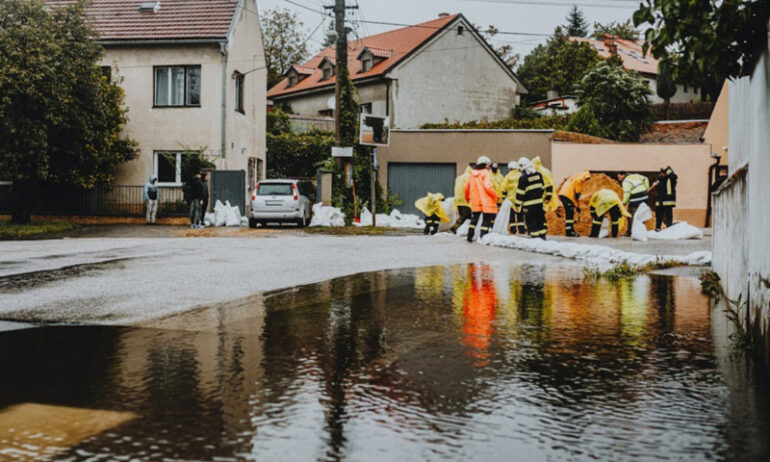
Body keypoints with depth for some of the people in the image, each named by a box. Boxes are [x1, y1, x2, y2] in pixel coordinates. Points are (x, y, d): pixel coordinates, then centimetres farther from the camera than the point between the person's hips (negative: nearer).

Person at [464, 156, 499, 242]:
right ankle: (483, 237, -7)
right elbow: (488, 186, -21)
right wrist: (496, 195, -10)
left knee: (474, 219, 18)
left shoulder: (472, 174, 8)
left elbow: (467, 187, 14)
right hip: (486, 202, -6)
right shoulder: (485, 173, -11)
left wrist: (467, 197, 30)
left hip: (475, 202, 6)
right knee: (486, 220, 0)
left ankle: (470, 237, 19)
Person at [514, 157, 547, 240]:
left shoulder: (523, 178, -14)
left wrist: (517, 204, -2)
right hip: (539, 202, 6)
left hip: (529, 205, -6)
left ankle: (535, 236, 0)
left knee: (531, 222, 1)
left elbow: (520, 193, -11)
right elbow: (543, 187, 13)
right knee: (540, 220, 14)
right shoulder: (538, 174, 4)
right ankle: (542, 236, 18)